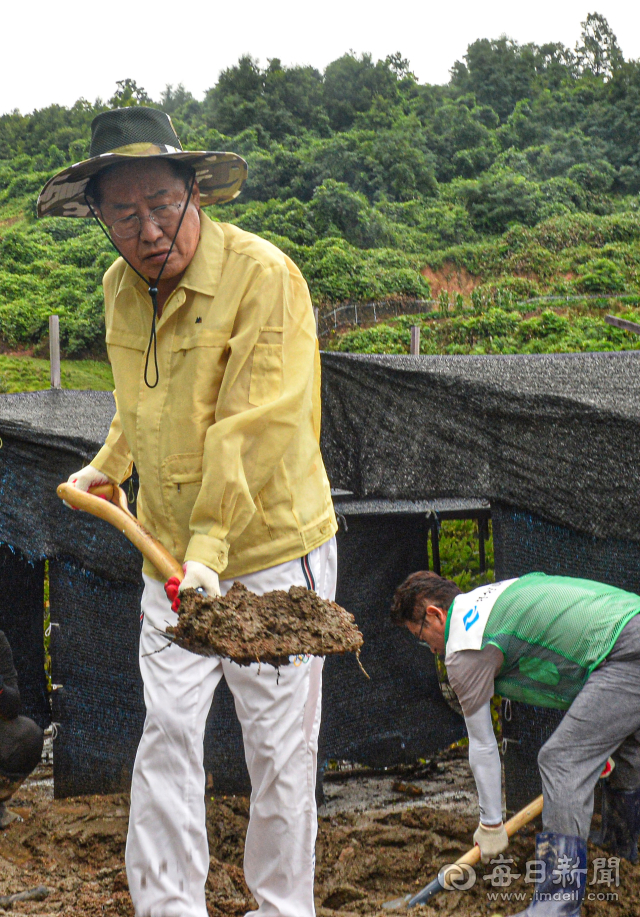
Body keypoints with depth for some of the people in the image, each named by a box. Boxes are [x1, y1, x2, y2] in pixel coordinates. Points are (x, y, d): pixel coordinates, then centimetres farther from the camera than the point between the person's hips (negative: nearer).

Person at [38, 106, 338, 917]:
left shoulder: (264, 276, -19)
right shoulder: (120, 286, 4)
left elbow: (252, 426, -26)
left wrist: (210, 548, -31)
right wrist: (108, 465, 29)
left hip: (272, 547, -5)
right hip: (171, 553, 5)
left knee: (278, 744, 4)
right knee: (167, 731, 3)